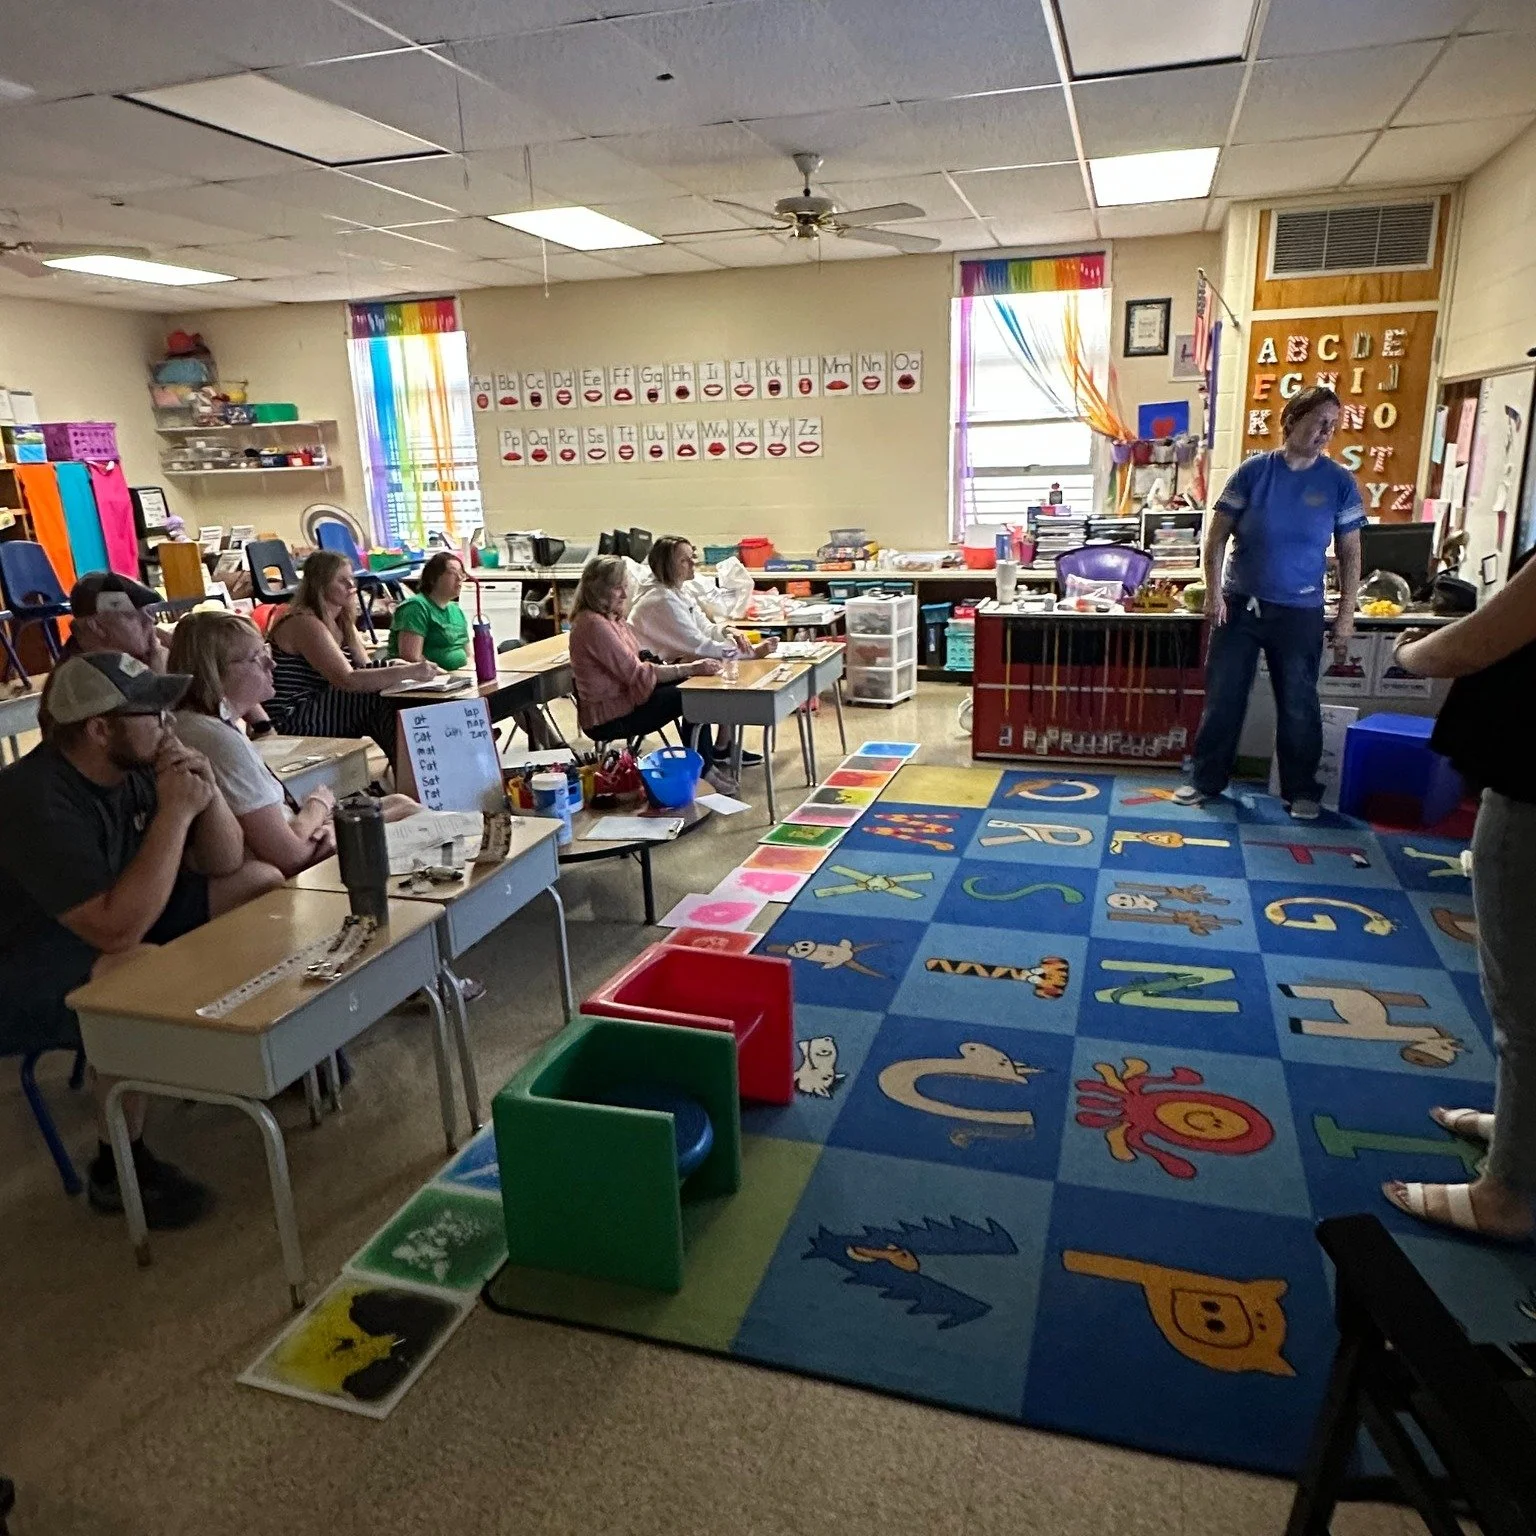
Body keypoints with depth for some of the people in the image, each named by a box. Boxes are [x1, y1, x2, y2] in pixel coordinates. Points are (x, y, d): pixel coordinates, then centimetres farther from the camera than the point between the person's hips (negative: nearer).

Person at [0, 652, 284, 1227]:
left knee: (263, 883, 0)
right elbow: (119, 929, -38)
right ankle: (118, 1166, -17)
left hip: (117, 930, 8)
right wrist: (174, 812, -34)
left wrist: (206, 794, -18)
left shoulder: (137, 767, -6)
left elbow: (224, 866, 1)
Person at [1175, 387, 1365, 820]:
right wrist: (1213, 592, -10)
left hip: (1300, 612, 0)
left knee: (1298, 705, 8)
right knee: (1222, 697, 5)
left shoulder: (1339, 482, -2)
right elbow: (1217, 536, -2)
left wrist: (1346, 616, -2)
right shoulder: (1254, 470, -4)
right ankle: (1206, 780, 18)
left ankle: (1301, 790, 22)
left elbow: (1350, 554, 2)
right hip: (1240, 604, 0)